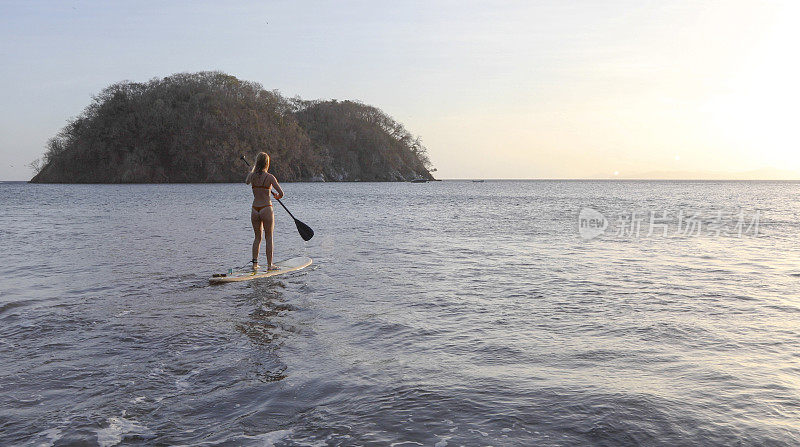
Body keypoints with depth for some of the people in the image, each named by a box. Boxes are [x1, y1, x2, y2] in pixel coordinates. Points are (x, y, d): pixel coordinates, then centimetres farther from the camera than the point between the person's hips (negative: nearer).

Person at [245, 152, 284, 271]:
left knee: (257, 237, 17)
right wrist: (277, 196, 11)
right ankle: (269, 264, 7)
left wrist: (254, 168, 36)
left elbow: (246, 182, 28)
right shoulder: (270, 177, -10)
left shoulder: (252, 175, 2)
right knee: (269, 237, 5)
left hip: (254, 210, 4)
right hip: (266, 209, -4)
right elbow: (281, 193, -13)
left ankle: (255, 262, 16)